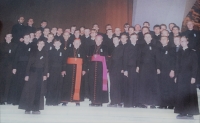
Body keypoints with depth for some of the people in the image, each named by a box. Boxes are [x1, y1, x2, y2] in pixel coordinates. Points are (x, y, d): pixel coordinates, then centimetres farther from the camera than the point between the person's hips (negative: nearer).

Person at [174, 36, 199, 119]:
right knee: (181, 94, 3)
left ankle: (190, 113, 5)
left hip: (189, 76, -4)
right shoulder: (180, 53, 14)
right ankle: (182, 112, 8)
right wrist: (176, 76, 8)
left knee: (190, 94, -2)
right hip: (181, 77, 5)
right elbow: (178, 65, 13)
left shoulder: (192, 52, 0)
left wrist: (193, 77, -13)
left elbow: (195, 65, -5)